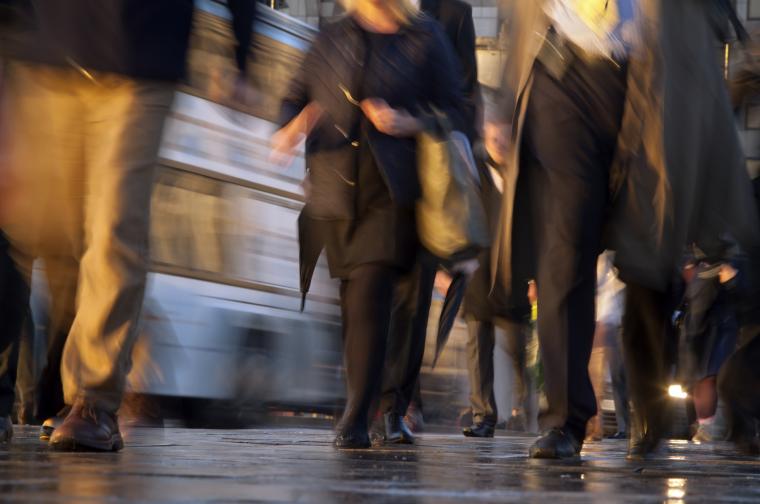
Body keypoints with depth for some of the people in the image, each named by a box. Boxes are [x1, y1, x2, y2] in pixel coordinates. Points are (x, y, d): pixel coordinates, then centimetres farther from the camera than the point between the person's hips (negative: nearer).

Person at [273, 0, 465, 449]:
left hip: (391, 192, -4)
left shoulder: (425, 38, 6)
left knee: (370, 295, -17)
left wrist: (410, 124, -13)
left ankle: (357, 418, -18)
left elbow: (454, 112, 6)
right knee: (354, 300, 7)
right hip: (336, 189, 4)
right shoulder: (333, 37, 15)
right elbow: (297, 97, 18)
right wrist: (290, 129, -4)